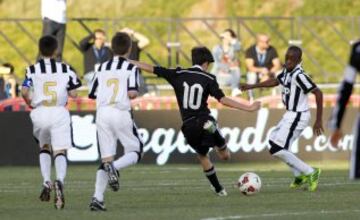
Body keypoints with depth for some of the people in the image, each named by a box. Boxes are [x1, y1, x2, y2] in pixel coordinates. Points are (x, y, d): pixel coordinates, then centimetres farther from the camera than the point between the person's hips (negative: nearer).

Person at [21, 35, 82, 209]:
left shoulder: (33, 70, 1)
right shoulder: (65, 69, 3)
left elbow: (24, 91, -11)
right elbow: (73, 93, 1)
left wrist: (29, 103, 8)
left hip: (39, 112, 1)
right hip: (59, 112, -1)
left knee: (44, 148, 24)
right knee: (60, 152, -2)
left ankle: (46, 182, 6)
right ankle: (59, 180, -31)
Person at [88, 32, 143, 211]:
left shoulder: (102, 68, 11)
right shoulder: (131, 68, -2)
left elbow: (92, 94, 11)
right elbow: (132, 93, -14)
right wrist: (136, 92, 8)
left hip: (102, 114, 4)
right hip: (121, 114, -4)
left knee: (106, 158, 9)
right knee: (135, 153, 11)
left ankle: (97, 198, -5)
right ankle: (115, 167, -20)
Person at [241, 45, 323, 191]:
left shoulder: (299, 75, -23)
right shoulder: (287, 71, 3)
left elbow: (318, 93, -24)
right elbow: (275, 81, 23)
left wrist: (319, 120, -23)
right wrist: (252, 86, 27)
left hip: (297, 117, -10)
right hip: (290, 115, 10)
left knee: (277, 150, -8)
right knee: (273, 142, 23)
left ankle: (310, 173, 1)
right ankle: (300, 175, 28)